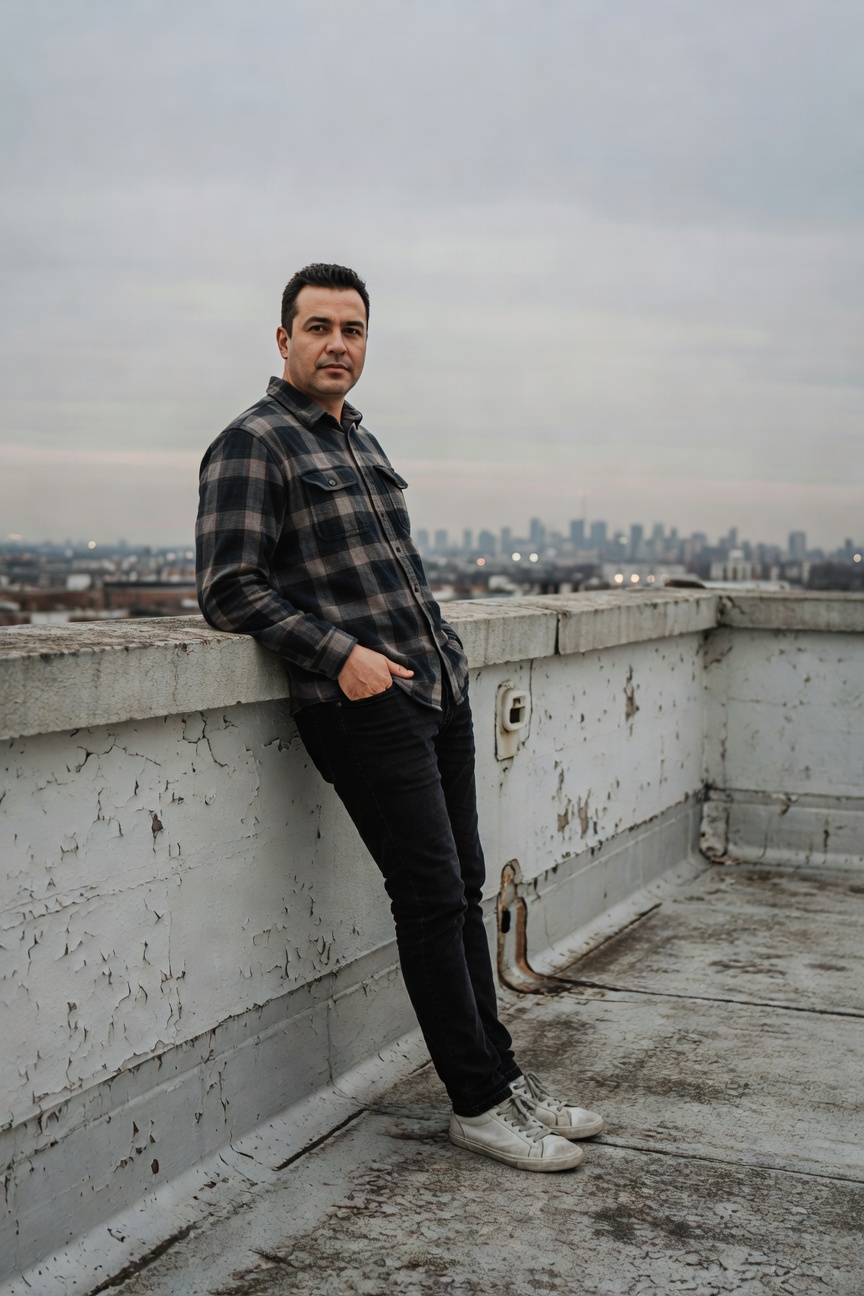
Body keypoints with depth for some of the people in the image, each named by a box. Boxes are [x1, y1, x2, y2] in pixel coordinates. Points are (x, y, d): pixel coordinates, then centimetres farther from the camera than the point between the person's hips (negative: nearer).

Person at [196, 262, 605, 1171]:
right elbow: (227, 590, -12)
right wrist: (341, 655, -17)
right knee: (432, 896, -6)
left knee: (463, 888, 11)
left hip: (438, 691, 8)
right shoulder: (252, 444, -6)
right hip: (364, 706, -8)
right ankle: (477, 1101, 5)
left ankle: (500, 1074, 21)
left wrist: (438, 645, 14)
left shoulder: (361, 440, 20)